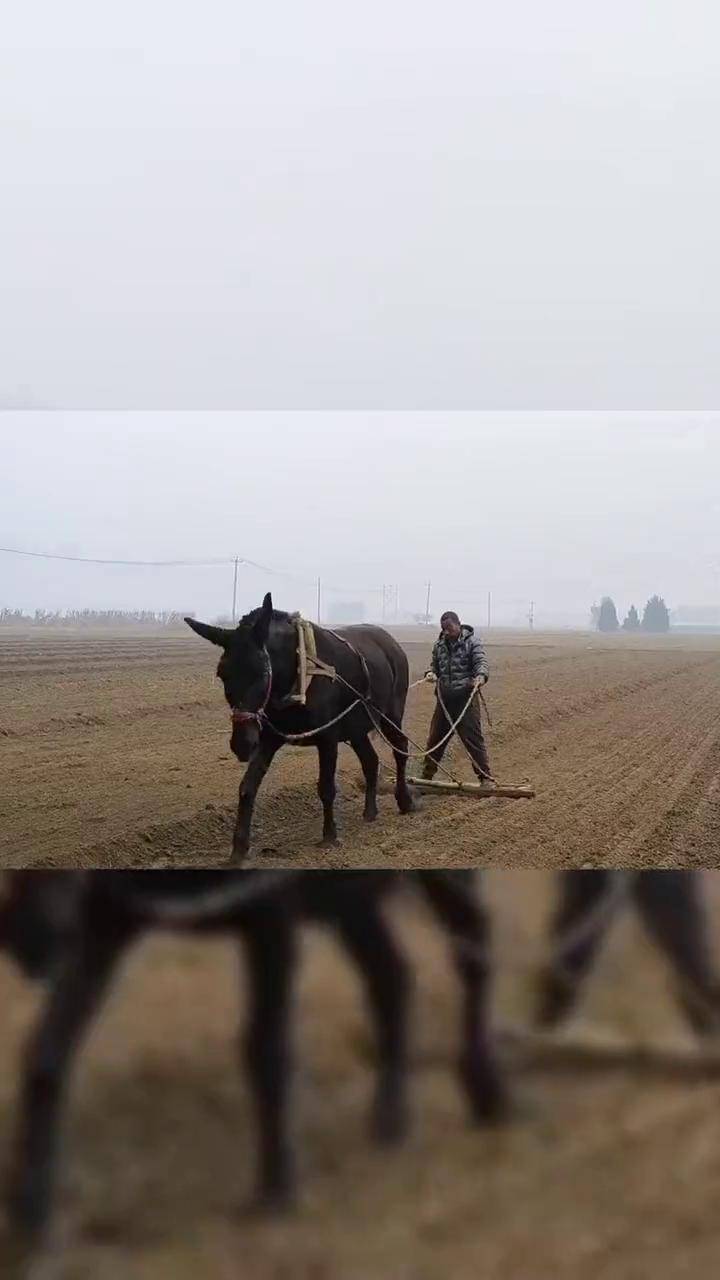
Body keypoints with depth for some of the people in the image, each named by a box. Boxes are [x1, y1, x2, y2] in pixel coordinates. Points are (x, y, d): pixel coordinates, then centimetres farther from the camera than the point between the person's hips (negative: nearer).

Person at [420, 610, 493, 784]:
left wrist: (481, 676, -38)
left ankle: (485, 777, -1)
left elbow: (481, 662, -15)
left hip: (466, 697, -5)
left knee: (473, 738, -7)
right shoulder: (439, 644, 12)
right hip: (444, 698, 5)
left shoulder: (472, 641, -4)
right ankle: (427, 774, 25)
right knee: (435, 738, 12)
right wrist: (431, 673, -4)